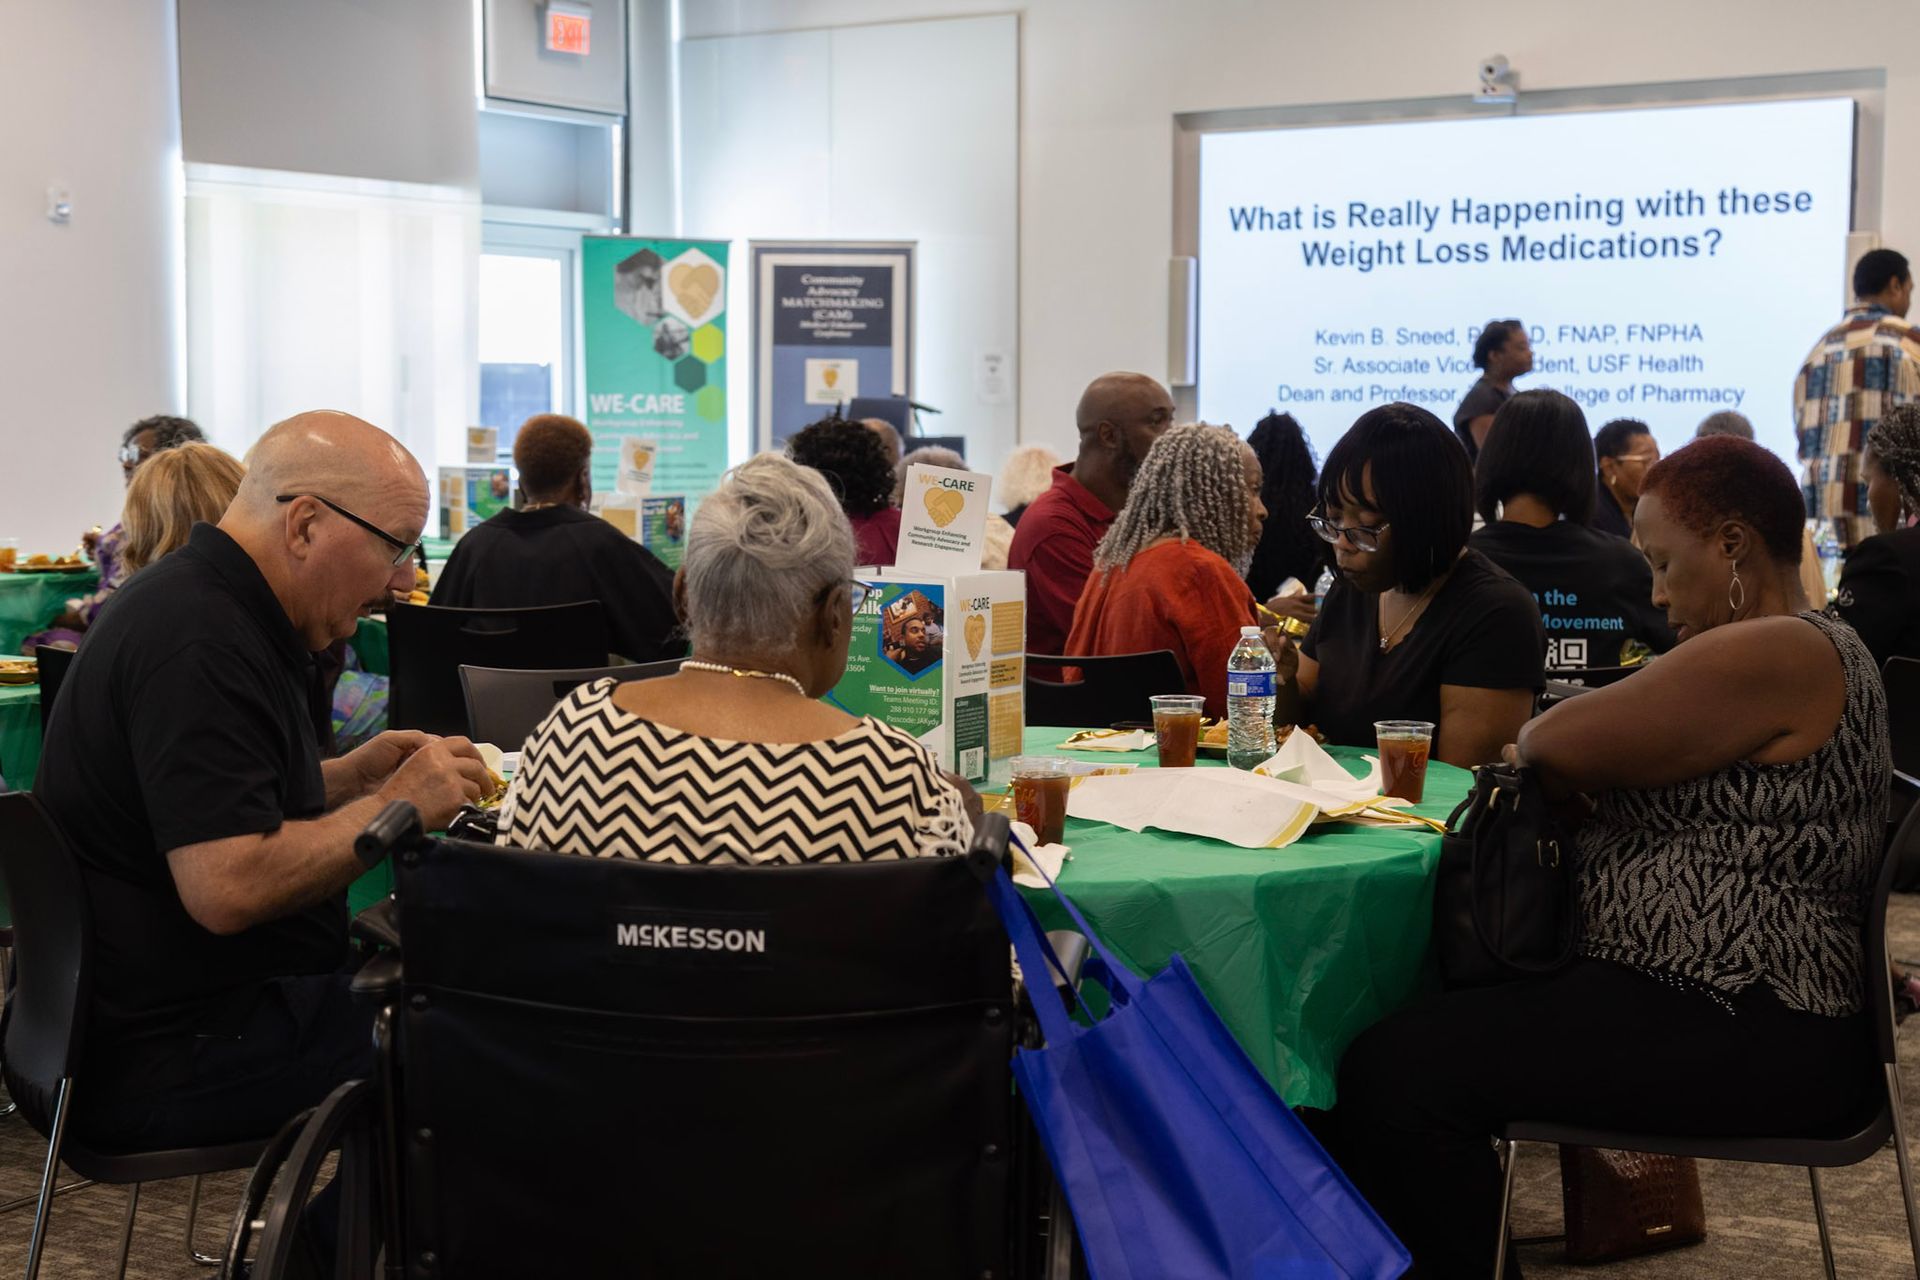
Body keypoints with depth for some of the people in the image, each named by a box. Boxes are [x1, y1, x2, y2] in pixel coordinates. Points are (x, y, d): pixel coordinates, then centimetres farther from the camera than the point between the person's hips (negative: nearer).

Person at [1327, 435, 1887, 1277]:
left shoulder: (1775, 654, -17)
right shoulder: (1803, 649, 18)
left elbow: (1566, 742, -17)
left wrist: (1531, 744, 5)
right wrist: (1556, 763, 2)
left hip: (1745, 1042, -12)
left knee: (1399, 1072, -21)